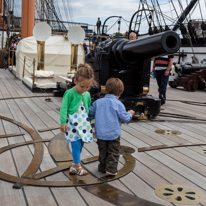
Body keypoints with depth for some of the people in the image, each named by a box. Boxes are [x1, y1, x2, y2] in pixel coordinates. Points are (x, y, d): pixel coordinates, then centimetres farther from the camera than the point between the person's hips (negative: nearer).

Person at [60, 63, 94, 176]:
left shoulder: (87, 94, 7)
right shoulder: (70, 93, -11)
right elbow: (64, 108, -11)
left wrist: (89, 121, 18)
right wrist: (63, 123, -15)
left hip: (84, 123, 6)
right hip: (73, 123, -6)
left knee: (80, 145, 11)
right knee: (76, 145, -7)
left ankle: (74, 164, 26)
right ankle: (78, 166, 6)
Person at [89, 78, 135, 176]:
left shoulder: (98, 102, -3)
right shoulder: (118, 104, -14)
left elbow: (90, 113, 6)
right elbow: (124, 118, -10)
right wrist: (130, 114, 10)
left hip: (100, 134, 4)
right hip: (114, 134, -3)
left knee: (103, 152, 18)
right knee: (113, 152, 10)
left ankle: (103, 167, 28)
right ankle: (111, 169, 8)